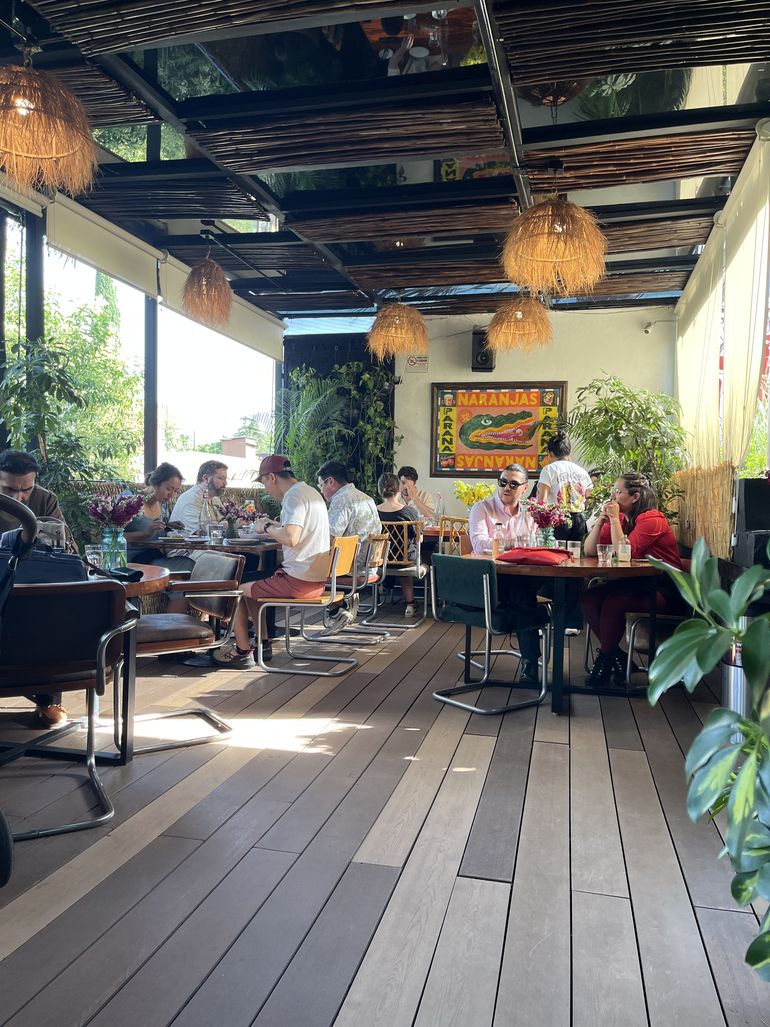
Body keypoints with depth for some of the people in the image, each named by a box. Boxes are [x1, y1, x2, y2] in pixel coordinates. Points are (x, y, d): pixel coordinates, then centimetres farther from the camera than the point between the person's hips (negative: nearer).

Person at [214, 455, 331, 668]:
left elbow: (291, 539, -30)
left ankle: (243, 652, 11)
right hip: (316, 578, 10)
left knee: (239, 591, 3)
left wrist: (267, 527, -13)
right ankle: (264, 644, 27)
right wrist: (275, 527, 15)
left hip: (298, 581, -10)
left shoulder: (294, 496, -16)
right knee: (253, 587, 25)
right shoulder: (310, 492, 14)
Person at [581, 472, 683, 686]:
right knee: (589, 598, -13)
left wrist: (614, 519, -21)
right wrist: (601, 519, -9)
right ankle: (618, 660, -3)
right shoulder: (621, 518, 6)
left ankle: (605, 662, -7)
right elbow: (589, 550, 1)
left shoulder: (651, 520, -16)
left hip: (664, 590, -8)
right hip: (637, 584, 8)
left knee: (612, 603, -29)